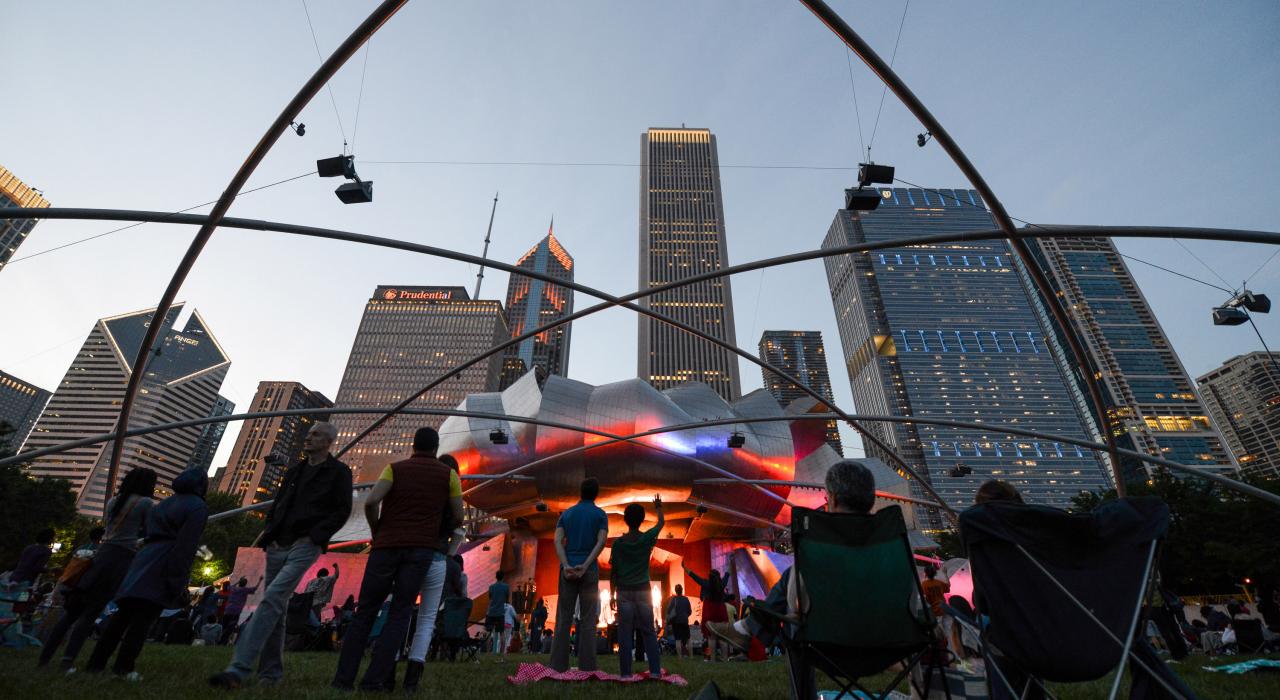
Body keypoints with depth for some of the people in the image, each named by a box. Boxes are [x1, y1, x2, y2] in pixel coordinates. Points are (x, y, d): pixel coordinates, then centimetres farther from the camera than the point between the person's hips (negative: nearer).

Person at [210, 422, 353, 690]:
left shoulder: (339, 472, -3)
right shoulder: (295, 469, 18)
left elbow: (342, 511, -8)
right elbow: (278, 502, 24)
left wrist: (315, 536, -15)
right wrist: (268, 530, 10)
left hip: (305, 546, -7)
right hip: (278, 546, 7)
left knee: (271, 600, -20)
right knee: (276, 608, 11)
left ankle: (238, 670, -21)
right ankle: (271, 672, 21)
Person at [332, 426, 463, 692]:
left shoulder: (395, 468, 9)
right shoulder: (448, 474, 9)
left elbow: (371, 501, -9)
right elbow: (459, 517, 8)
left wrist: (375, 530, 10)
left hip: (386, 548, 1)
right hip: (421, 550, -1)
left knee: (365, 613, 11)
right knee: (399, 615, 3)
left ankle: (344, 677, 5)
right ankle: (375, 678, -7)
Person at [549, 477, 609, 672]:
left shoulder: (566, 513, 11)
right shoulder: (600, 514, 3)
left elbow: (557, 541, -4)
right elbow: (601, 542, -12)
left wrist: (566, 566, -13)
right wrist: (584, 566, -16)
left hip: (568, 570, 2)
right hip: (589, 570, -2)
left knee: (563, 619, 7)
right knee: (588, 620, 3)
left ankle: (558, 666, 6)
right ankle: (587, 666, 3)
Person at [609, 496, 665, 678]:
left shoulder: (618, 542, -3)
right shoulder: (648, 538, -1)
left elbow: (613, 571, 0)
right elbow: (661, 522, 18)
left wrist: (612, 595, 8)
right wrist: (658, 508, 36)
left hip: (624, 592, 0)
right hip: (643, 591, 1)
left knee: (625, 633, 2)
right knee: (648, 632, 7)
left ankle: (625, 673, 1)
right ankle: (655, 670, 2)